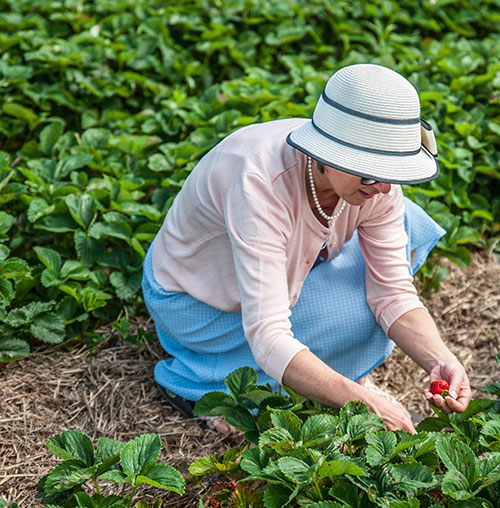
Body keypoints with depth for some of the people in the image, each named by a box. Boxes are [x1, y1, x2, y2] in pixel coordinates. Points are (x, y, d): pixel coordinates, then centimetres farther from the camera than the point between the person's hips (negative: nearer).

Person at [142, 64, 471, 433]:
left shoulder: (373, 182, -21)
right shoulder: (260, 184, -40)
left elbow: (394, 293, -15)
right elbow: (268, 338, -44)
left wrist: (441, 361, -33)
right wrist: (365, 402, -52)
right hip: (193, 301, -6)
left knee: (408, 225, -6)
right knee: (357, 314, -23)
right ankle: (194, 377, -9)